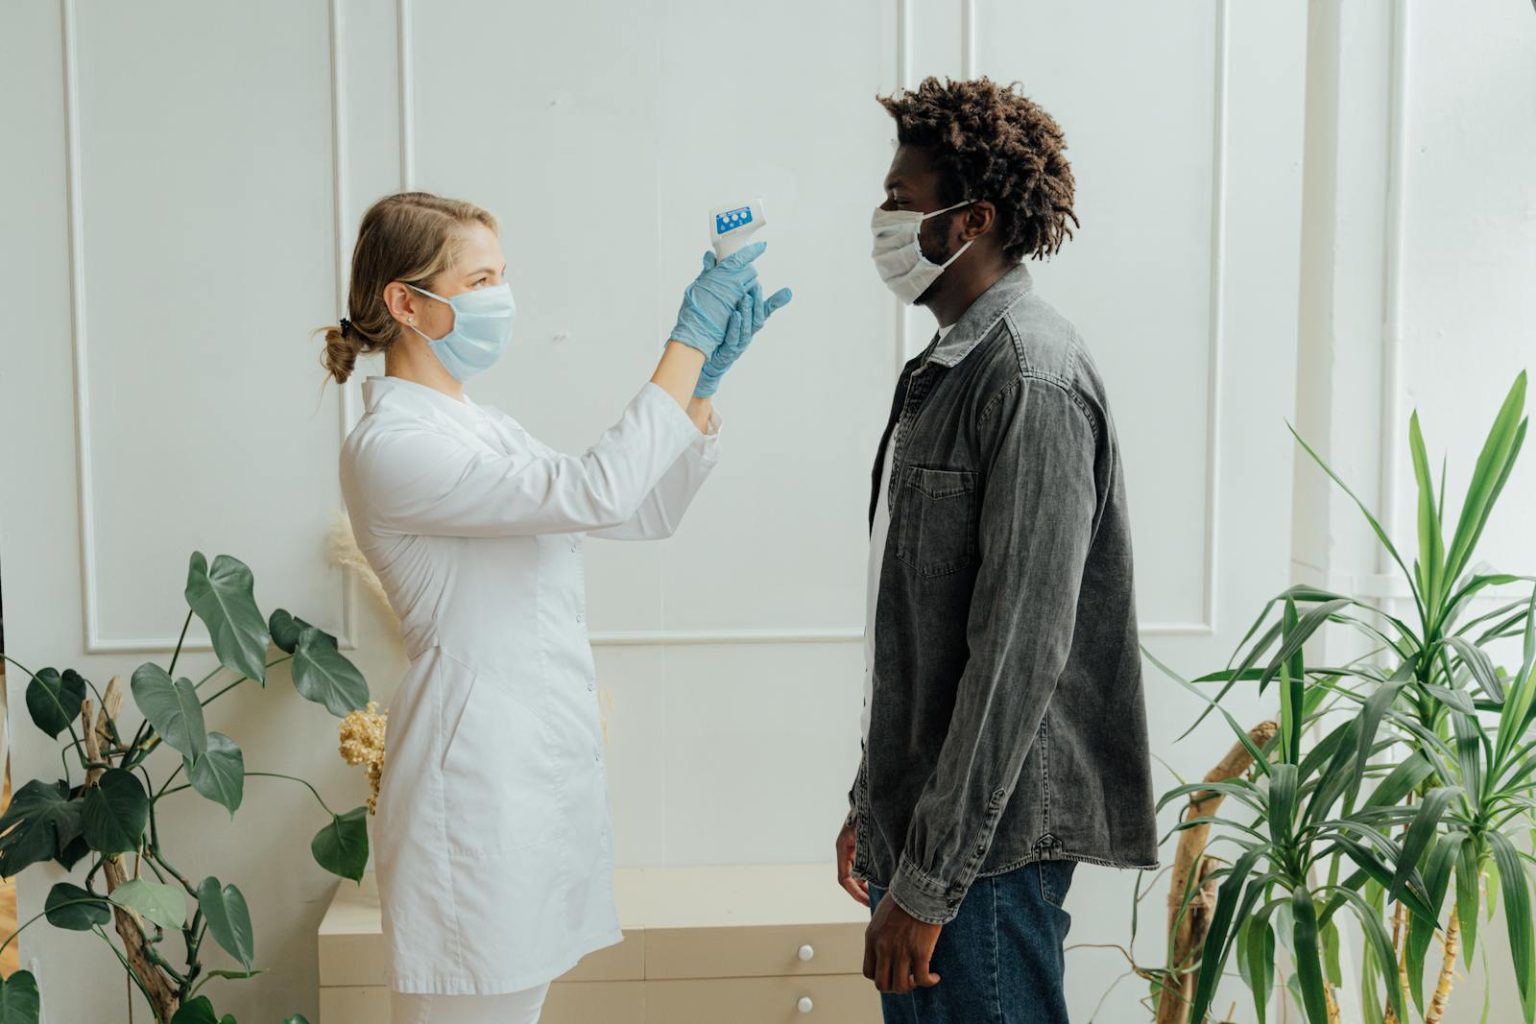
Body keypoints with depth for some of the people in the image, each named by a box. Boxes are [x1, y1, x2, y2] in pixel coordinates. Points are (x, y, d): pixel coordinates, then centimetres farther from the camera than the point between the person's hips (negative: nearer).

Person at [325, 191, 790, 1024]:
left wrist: (709, 376, 1)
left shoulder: (481, 426, 14)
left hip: (544, 763, 9)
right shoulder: (389, 447, -15)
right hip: (477, 768, -9)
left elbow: (649, 513, 13)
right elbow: (593, 493, -25)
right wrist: (688, 342, -20)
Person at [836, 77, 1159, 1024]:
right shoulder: (947, 368, 13)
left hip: (988, 845, -9)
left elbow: (1019, 652, -22)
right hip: (919, 822, 9)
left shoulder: (1031, 380, -17)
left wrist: (928, 878, -20)